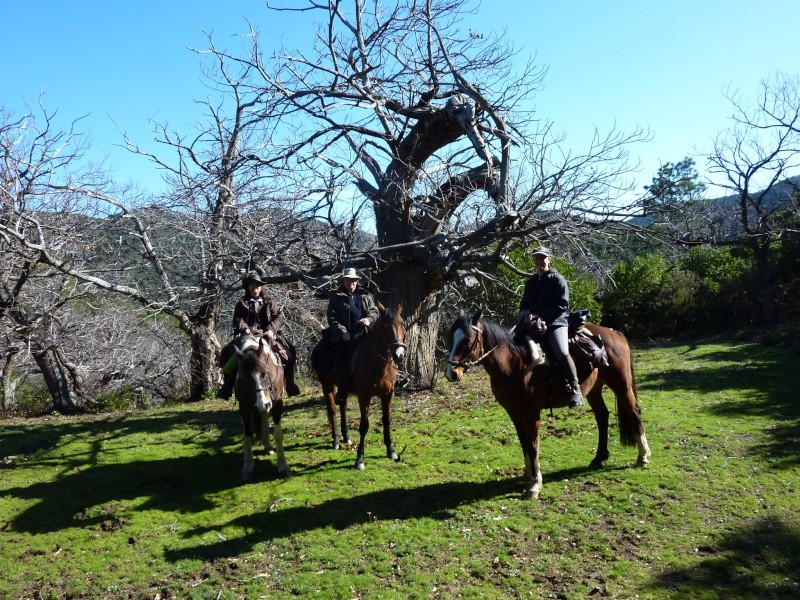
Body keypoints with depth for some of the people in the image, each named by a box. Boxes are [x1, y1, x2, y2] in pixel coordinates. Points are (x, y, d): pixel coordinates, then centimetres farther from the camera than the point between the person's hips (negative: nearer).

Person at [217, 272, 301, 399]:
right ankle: (227, 387, -9)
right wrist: (245, 328, -21)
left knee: (289, 353, -17)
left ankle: (290, 384, -4)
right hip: (247, 335, 1)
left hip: (268, 334, 0)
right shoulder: (242, 303, 10)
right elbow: (238, 319, -1)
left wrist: (271, 330, -17)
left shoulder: (270, 301, 9)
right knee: (227, 353, -19)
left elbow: (277, 317, 0)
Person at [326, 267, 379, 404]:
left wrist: (369, 319, -7)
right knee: (342, 360, -16)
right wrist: (342, 331, -12)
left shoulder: (366, 295, 18)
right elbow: (331, 318, 2)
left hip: (365, 331, 3)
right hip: (346, 335, -3)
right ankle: (342, 392, -8)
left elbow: (375, 311, 17)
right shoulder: (336, 298, 9)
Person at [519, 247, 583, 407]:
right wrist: (524, 315, -1)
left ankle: (575, 388, -14)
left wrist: (541, 316, -17)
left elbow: (562, 305, -9)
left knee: (562, 353, -28)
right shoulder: (531, 282, 19)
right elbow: (524, 303, 23)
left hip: (555, 323, -7)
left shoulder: (557, 279, 0)